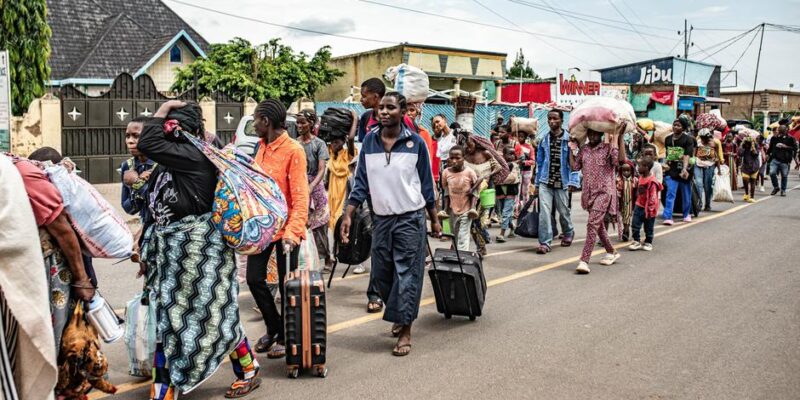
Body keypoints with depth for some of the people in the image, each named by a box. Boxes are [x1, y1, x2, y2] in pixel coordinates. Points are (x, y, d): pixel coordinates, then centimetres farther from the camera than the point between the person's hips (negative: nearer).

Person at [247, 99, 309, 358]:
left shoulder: (293, 151, -15)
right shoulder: (262, 147, 9)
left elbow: (300, 197, -19)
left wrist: (292, 232, -27)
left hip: (285, 228, -7)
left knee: (286, 285, 5)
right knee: (254, 279, 10)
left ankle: (285, 337, 23)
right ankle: (273, 328, 30)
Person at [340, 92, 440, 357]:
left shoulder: (415, 143, -4)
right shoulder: (369, 141, 2)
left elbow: (426, 184, 2)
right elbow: (361, 182, 3)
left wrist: (434, 220, 4)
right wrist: (348, 215, -5)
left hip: (410, 218, -3)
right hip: (381, 218, 3)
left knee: (406, 274, -1)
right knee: (380, 275, 9)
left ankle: (405, 331, 9)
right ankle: (401, 313, 34)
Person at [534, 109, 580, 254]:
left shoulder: (569, 139, -4)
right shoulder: (544, 140, 6)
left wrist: (573, 181, -14)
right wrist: (536, 183, 10)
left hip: (562, 182, -2)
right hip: (545, 182, 2)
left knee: (563, 211, 14)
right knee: (544, 211, -9)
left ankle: (568, 233, 41)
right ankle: (544, 242, -6)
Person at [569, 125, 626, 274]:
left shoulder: (608, 147, -3)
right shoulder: (583, 149, 11)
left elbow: (620, 159, -20)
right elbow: (574, 166, 7)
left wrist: (618, 137, -16)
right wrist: (572, 149, 5)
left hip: (604, 192, -6)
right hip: (589, 193, 7)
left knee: (592, 224, -18)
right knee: (598, 225, 18)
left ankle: (584, 261, -22)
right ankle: (612, 252, 39)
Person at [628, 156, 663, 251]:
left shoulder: (652, 181, -22)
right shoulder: (641, 177, 4)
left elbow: (653, 197, -21)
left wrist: (650, 209, -19)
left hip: (647, 208, -7)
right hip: (639, 205, 7)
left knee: (648, 227, 9)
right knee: (635, 225, 3)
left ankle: (648, 243, 24)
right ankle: (637, 242, 12)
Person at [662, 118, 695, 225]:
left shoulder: (688, 139, -6)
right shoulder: (668, 139, 9)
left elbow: (687, 155, -19)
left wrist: (684, 169, -32)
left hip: (683, 171, -2)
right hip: (671, 171, 2)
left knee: (686, 195, 12)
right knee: (670, 193, -10)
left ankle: (687, 214, 32)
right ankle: (668, 217, -15)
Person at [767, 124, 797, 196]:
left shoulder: (790, 139, 0)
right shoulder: (774, 138, 8)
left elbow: (795, 148, -5)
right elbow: (770, 147, 19)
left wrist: (785, 146, -14)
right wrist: (767, 154, 14)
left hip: (785, 161, -2)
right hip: (774, 159, 2)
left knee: (784, 176, 5)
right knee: (772, 173, -13)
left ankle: (783, 190, 21)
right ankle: (776, 187, 10)